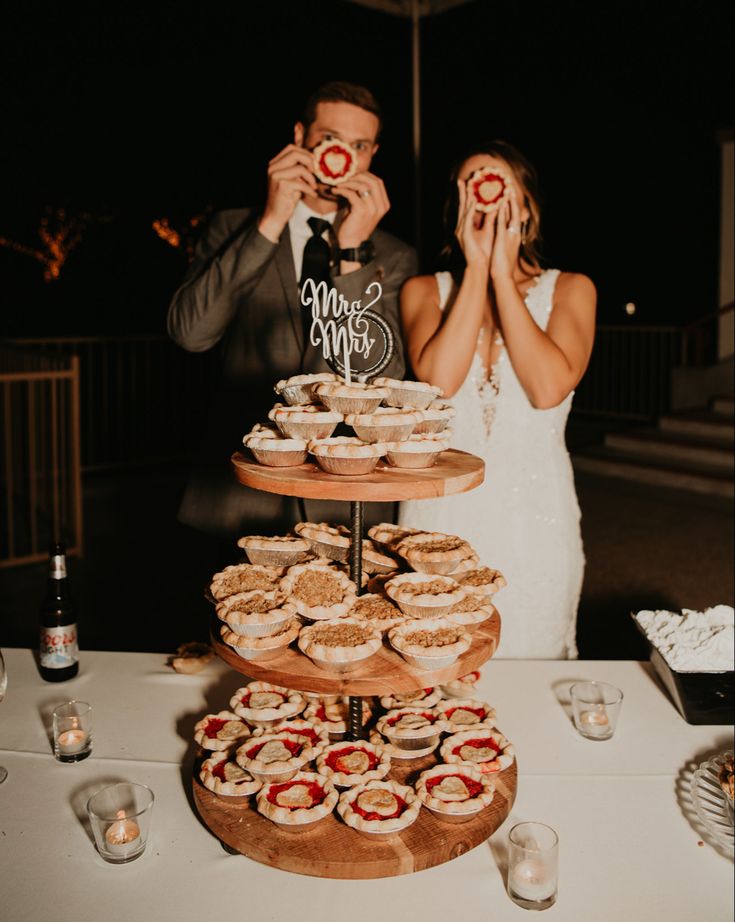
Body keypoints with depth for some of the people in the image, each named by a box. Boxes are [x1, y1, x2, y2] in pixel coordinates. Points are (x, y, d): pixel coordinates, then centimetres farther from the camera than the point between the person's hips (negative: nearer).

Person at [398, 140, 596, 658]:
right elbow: (438, 381, -15)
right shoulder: (424, 290, 5)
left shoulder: (569, 289, 4)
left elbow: (549, 389, -15)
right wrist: (476, 269, -9)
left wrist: (502, 272, -9)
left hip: (533, 521, 0)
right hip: (441, 514, 0)